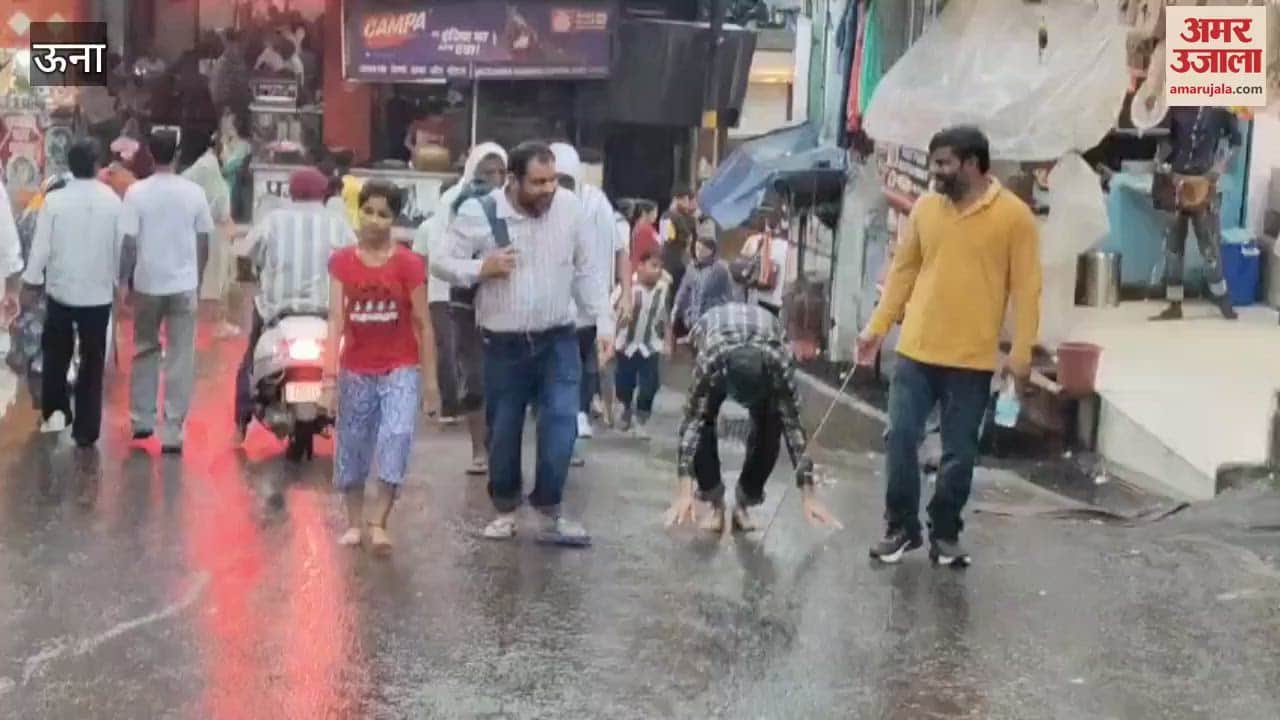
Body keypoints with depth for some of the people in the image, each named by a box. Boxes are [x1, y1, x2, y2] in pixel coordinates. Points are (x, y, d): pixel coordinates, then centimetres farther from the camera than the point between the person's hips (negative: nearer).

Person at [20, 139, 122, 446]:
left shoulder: (54, 200, -10)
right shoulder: (112, 201, -7)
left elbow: (41, 246, -7)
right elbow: (120, 246, 0)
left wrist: (31, 281, 5)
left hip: (61, 290, 0)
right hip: (98, 293, 0)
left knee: (56, 355, 20)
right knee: (92, 362, 8)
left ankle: (55, 410, 9)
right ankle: (86, 430, 10)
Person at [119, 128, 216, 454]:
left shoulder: (137, 192, -9)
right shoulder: (194, 192, -5)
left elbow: (128, 243, -9)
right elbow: (203, 241, 2)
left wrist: (122, 281, 2)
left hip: (147, 284, 0)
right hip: (184, 284, 0)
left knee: (145, 351, 19)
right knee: (180, 359, 4)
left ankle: (142, 419, 23)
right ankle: (172, 431, 2)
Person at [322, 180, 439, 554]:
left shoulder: (409, 264, -8)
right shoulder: (341, 262, -3)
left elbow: (422, 324, -4)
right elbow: (336, 319, -8)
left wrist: (430, 378, -5)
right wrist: (329, 376, -15)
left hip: (401, 369, -2)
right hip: (356, 371, 2)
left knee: (396, 438, -20)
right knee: (352, 449, 10)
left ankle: (379, 523, -12)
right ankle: (354, 523, 27)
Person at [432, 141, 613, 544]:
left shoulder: (570, 208, -4)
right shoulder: (479, 213, -11)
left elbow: (585, 273, 5)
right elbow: (442, 265, -4)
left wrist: (603, 322, 1)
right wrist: (481, 268, -22)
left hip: (558, 340, 1)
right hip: (504, 344, -1)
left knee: (561, 423, -9)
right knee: (503, 431, 10)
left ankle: (549, 511, 4)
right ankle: (506, 509, 29)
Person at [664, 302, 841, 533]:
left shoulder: (780, 362, -41)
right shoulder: (709, 360, -44)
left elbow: (793, 424, -37)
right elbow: (691, 421, -44)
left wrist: (808, 494, -39)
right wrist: (684, 492, -51)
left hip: (764, 338, 1)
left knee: (770, 427, -15)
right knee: (702, 421, -20)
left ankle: (744, 503, 5)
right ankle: (716, 504, -3)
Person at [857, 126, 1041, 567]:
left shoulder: (1014, 215, -6)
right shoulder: (925, 207, 5)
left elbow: (1026, 289, -6)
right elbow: (902, 271, 11)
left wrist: (1021, 353, -10)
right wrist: (877, 327, 8)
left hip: (972, 360, -3)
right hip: (916, 351, 3)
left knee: (959, 453, 6)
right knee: (900, 440, 3)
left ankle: (945, 534, 21)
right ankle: (902, 527, 18)